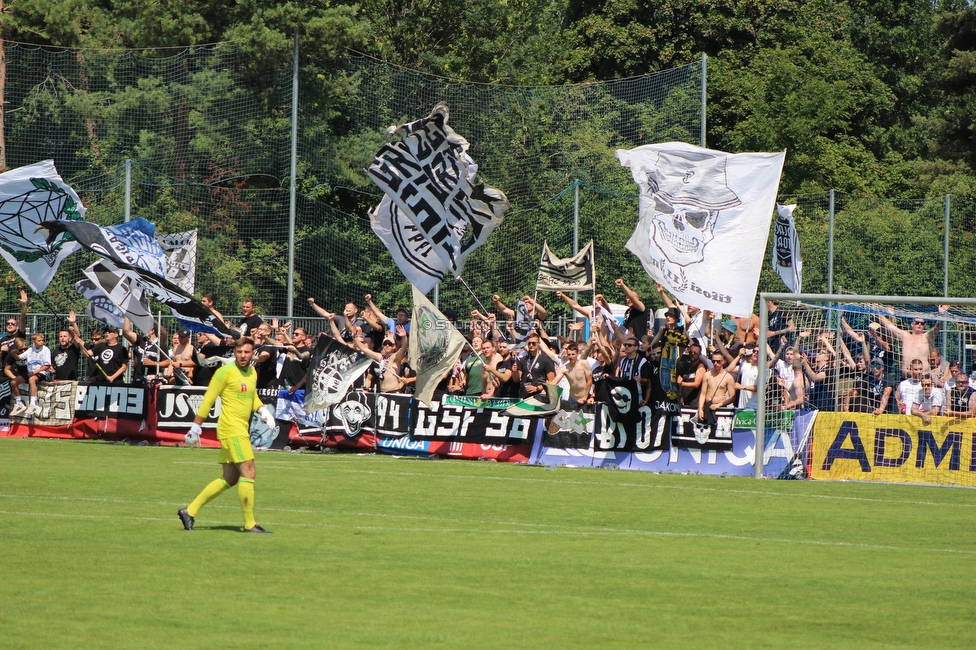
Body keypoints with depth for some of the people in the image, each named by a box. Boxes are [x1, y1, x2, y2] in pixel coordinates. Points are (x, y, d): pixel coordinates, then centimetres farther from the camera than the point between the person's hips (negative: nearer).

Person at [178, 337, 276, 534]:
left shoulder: (252, 373, 15)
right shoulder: (226, 371, -8)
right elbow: (208, 399, -6)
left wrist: (263, 410, 10)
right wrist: (196, 425, -6)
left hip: (241, 430, 9)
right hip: (231, 428, -9)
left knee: (230, 479, 11)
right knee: (248, 472, -13)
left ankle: (190, 511, 18)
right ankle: (249, 523, -10)